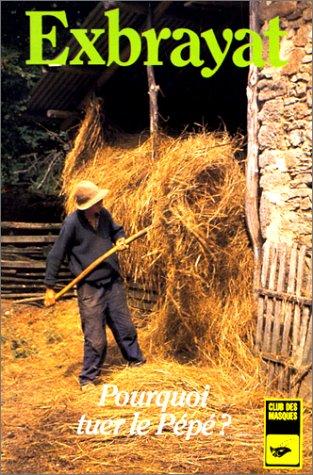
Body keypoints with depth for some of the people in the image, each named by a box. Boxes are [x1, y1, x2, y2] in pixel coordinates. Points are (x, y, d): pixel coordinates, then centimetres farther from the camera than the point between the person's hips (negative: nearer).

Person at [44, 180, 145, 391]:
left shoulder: (104, 214, -1)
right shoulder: (72, 223, -17)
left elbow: (116, 230, 21)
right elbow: (56, 256, -11)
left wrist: (120, 239, -4)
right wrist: (50, 288, -10)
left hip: (113, 282, 5)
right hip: (90, 288, -5)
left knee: (125, 326, 16)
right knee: (95, 337, 0)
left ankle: (136, 359, 36)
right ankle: (89, 377, 18)